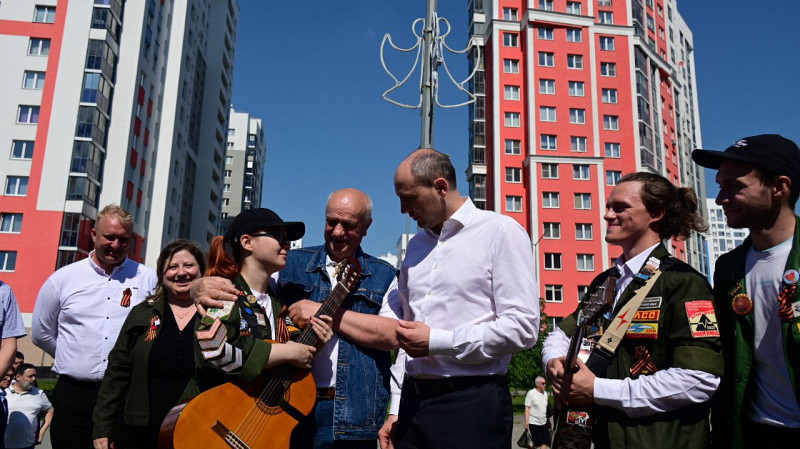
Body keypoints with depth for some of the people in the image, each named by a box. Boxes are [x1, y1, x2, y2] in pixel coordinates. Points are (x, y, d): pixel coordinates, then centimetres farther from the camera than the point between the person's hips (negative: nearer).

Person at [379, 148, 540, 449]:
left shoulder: (501, 232, -6)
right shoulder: (416, 245, 13)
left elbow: (523, 327, -15)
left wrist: (436, 341, -14)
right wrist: (397, 409, 14)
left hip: (472, 403, -5)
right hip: (413, 401, 6)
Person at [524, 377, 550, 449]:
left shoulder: (545, 393, 9)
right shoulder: (531, 393, -10)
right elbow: (527, 408, -11)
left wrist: (547, 420, 16)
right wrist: (527, 421, -17)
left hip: (544, 423, 6)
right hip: (534, 422, -6)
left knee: (545, 443, 2)